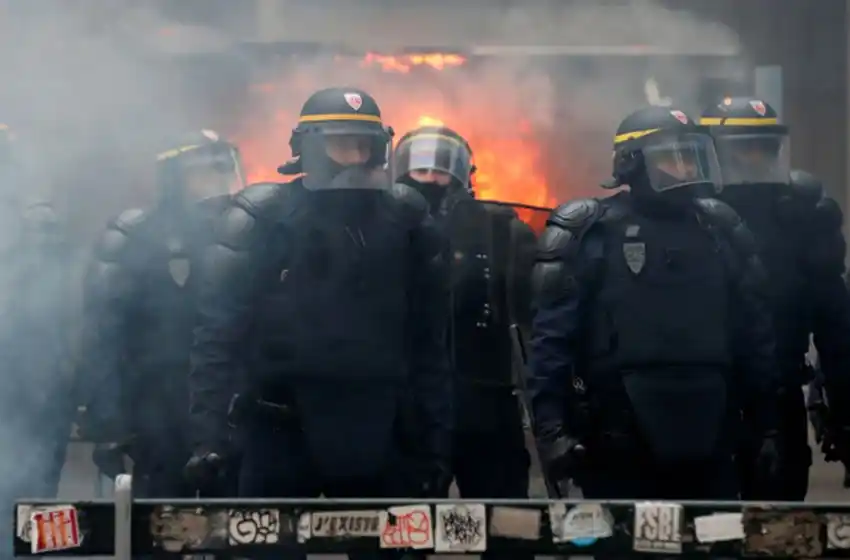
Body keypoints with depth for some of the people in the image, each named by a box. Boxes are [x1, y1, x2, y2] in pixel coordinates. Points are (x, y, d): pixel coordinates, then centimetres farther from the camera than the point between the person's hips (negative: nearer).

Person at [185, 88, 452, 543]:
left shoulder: (404, 221, 4)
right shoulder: (261, 219, -5)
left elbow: (428, 342, 7)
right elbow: (216, 334, -9)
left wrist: (433, 439, 4)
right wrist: (206, 433, -19)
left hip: (373, 434, 3)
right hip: (281, 430, -2)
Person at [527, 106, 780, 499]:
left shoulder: (720, 231, 11)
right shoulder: (590, 234, -3)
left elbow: (753, 336, 15)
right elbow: (552, 339, -7)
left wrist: (769, 424, 11)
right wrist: (551, 428, -16)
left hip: (706, 447, 4)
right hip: (619, 452, -4)